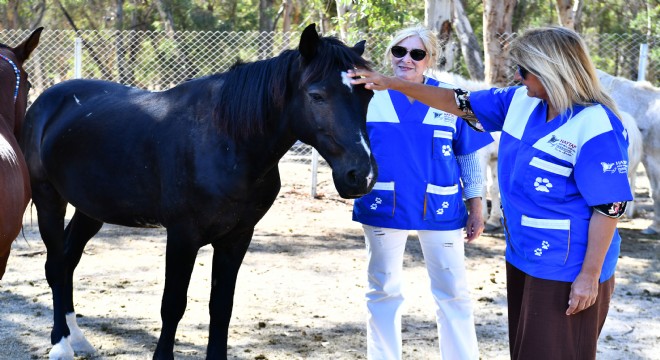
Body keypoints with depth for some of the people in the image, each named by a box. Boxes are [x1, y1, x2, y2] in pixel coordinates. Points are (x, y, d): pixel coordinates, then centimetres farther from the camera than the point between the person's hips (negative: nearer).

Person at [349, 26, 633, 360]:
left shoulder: (596, 128, -22)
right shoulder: (521, 102, 1)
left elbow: (608, 207, -21)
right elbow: (458, 103, 11)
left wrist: (589, 276, -20)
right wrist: (393, 83, 7)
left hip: (567, 270, -8)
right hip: (523, 257, 8)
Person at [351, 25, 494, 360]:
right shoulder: (369, 95, -2)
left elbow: (469, 157, 3)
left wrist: (476, 208, 1)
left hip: (439, 207, -1)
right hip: (383, 206, 1)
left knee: (453, 292, 5)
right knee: (383, 290, 12)